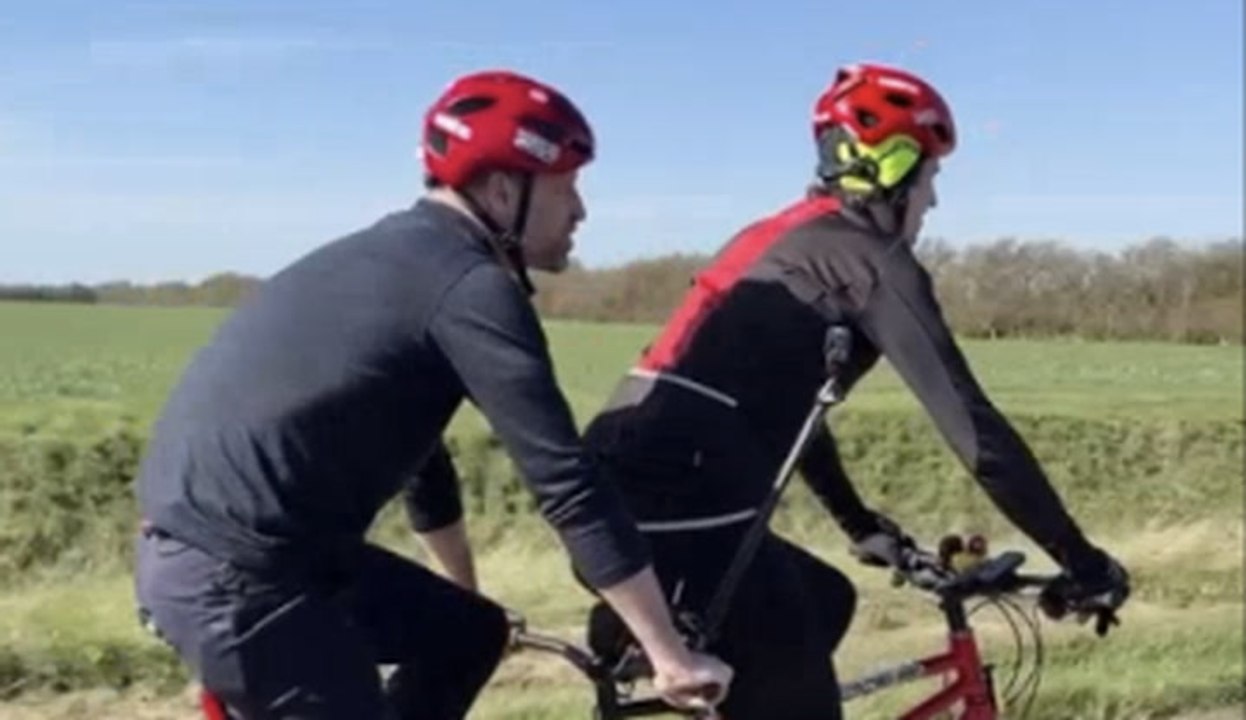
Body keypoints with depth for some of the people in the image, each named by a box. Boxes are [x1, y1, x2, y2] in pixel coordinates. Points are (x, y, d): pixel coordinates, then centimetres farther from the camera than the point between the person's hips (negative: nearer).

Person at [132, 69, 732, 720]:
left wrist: (468, 591, 39)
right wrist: (671, 655, -11)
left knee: (468, 634, 18)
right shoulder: (470, 287, -14)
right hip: (229, 575, -10)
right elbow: (569, 487, -17)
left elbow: (415, 451, 28)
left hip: (211, 546, 10)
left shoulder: (404, 257, 16)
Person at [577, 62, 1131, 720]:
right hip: (678, 509, -9)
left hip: (618, 493, 9)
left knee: (824, 603, 27)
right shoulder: (869, 257, -2)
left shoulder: (788, 240, 24)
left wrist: (860, 523, 40)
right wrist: (1080, 560, 1)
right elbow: (974, 427, -6)